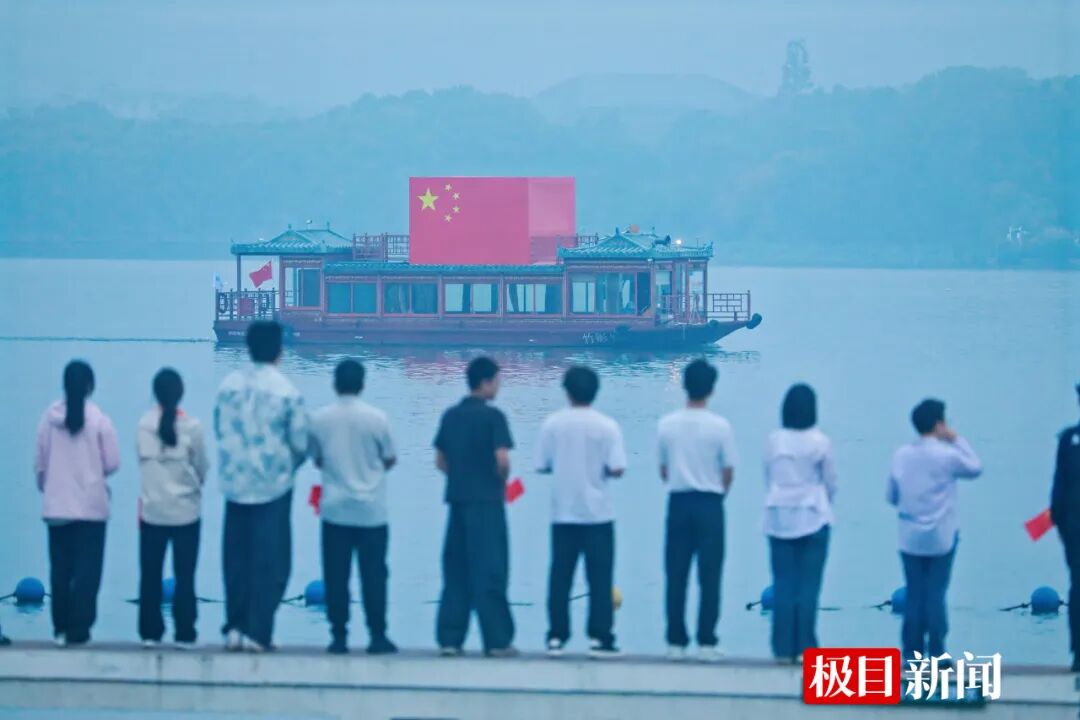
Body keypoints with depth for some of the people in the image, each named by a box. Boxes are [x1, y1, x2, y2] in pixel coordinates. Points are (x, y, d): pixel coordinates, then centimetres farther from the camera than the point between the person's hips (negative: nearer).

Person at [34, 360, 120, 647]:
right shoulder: (98, 419, -10)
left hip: (56, 505, 3)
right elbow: (112, 463, -7)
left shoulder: (50, 417, -3)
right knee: (87, 570, 3)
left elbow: (40, 462, 3)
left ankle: (61, 628, 14)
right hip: (91, 505, -3)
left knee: (60, 569, 11)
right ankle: (78, 629, -1)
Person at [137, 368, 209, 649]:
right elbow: (202, 467, 1)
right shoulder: (191, 426, -9)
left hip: (152, 511, 2)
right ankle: (184, 635, 3)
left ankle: (150, 633, 11)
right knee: (184, 576, 4)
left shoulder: (143, 424, -4)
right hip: (185, 511, -1)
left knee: (150, 575, 9)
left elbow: (142, 461, 0)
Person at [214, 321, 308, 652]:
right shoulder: (286, 391, -10)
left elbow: (218, 429, 6)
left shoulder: (229, 384, 0)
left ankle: (234, 627, 13)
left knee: (236, 558, 13)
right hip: (273, 485, -4)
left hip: (235, 484, 4)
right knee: (269, 562, 3)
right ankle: (257, 632, 1)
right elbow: (300, 442, -5)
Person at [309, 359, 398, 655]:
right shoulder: (376, 418, -8)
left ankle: (339, 636, 4)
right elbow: (390, 459, 3)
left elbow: (317, 459, 8)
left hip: (335, 510, 1)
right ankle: (377, 636, 5)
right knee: (373, 575, 4)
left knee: (336, 576, 5)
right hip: (371, 511, -1)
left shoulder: (319, 419, -4)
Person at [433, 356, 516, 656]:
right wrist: (501, 482, 1)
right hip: (487, 500, -6)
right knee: (489, 571, -2)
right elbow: (502, 459, -17)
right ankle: (497, 640, 0)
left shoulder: (450, 416, 9)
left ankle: (449, 638, 8)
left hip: (457, 499, 6)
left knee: (455, 571, 10)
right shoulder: (492, 416, -10)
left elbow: (440, 460, 12)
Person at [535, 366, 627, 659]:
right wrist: (602, 470, 8)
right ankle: (599, 639, -1)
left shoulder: (553, 423, -2)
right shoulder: (607, 426, -8)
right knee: (600, 578, 2)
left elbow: (541, 465, 0)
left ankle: (556, 637, 6)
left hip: (563, 512, 2)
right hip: (598, 513, -2)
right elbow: (617, 468, -13)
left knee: (560, 577, 7)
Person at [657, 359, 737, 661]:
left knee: (676, 577, 7)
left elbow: (663, 469, 5)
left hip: (678, 503, 2)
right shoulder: (720, 426, -9)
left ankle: (676, 642, 7)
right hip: (709, 504, -2)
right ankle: (706, 642, -1)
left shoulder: (667, 424, -2)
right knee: (709, 577, 2)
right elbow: (728, 472, -3)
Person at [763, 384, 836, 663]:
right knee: (808, 584, 1)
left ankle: (783, 647, 4)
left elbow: (768, 479, 5)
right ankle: (804, 647, -2)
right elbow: (831, 482, 1)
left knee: (783, 583, 5)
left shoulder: (774, 441, -2)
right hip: (813, 519, -2)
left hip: (779, 519, 2)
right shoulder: (820, 442, -8)